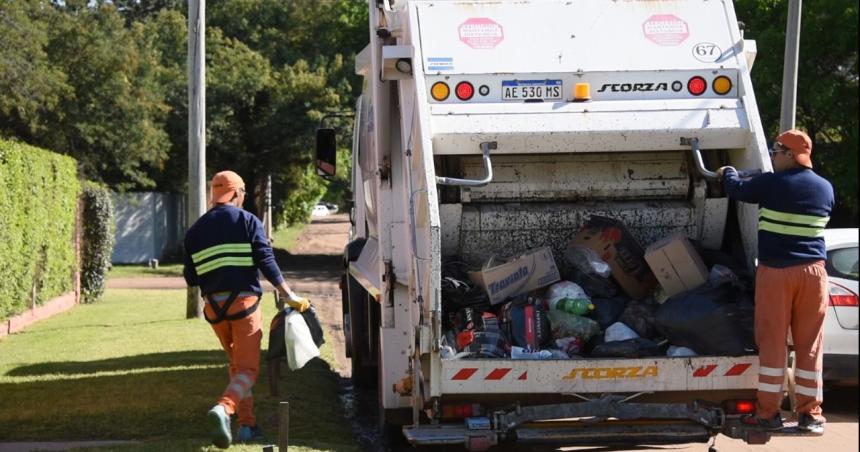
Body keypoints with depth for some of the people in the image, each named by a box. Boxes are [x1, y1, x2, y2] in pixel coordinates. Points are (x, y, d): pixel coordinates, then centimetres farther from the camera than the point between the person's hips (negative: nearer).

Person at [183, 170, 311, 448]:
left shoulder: (196, 230, 11)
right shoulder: (248, 221, -1)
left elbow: (191, 278, 10)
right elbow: (266, 262, -10)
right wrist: (288, 295, -7)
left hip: (214, 305, 5)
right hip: (243, 301, -4)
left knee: (236, 365, 21)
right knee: (248, 368, -5)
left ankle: (247, 425, 18)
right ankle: (223, 408, -32)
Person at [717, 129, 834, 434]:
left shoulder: (772, 184, -10)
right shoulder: (825, 188, 4)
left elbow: (737, 190, 6)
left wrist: (727, 173, 29)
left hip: (776, 272, -3)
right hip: (813, 271, 4)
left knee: (772, 343, 3)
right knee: (809, 345, 7)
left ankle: (768, 413, 5)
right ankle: (810, 414, 9)